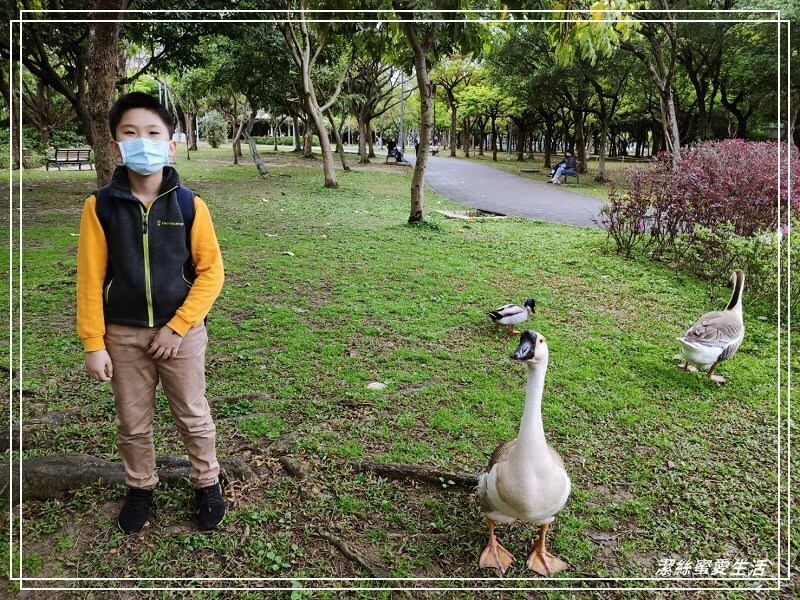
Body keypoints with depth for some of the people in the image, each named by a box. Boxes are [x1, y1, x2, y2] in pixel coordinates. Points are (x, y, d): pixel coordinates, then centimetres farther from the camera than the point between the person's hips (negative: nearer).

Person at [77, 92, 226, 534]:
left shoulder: (189, 205, -9)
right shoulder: (101, 206, -7)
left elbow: (210, 272, -8)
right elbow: (90, 279, -4)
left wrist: (176, 327, -12)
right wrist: (93, 343, -6)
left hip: (181, 331, -1)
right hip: (123, 335, 1)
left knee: (193, 417, 12)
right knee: (132, 423, 15)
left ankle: (207, 483, 33)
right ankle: (140, 488, 37)